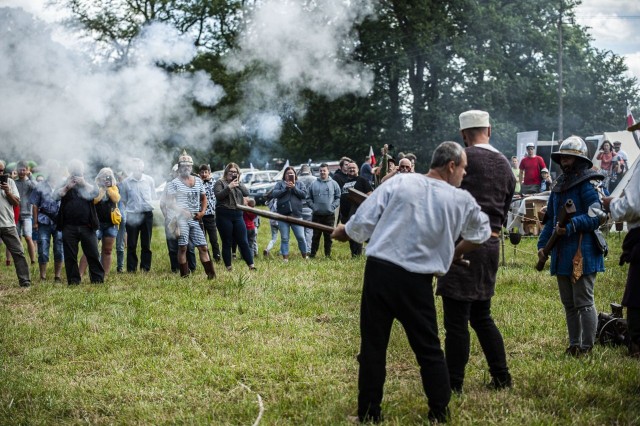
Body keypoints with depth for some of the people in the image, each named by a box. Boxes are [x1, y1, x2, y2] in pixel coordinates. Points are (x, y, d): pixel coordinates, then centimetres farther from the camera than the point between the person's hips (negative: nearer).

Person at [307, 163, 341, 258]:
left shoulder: (334, 184, 3)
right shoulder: (314, 184, 5)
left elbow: (338, 197, 4)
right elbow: (309, 198, 9)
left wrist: (333, 206, -8)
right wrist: (313, 206, -5)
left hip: (330, 215, -1)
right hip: (317, 215, 1)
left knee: (328, 236, 4)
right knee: (316, 235, 4)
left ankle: (328, 254, 11)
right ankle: (312, 253, 8)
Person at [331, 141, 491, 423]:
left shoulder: (400, 182, 2)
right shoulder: (462, 201, 4)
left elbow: (362, 224, 0)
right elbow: (481, 234, 24)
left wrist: (344, 232, 20)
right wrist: (456, 252, 40)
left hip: (378, 271, 1)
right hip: (416, 282, -1)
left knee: (372, 347, 9)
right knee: (429, 350, 14)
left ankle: (369, 415, 15)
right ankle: (439, 414, 19)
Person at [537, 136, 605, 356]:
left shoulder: (587, 185, -9)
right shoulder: (559, 185, 16)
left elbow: (595, 216, -17)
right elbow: (550, 217, 19)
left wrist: (571, 226, -26)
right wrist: (542, 244, 11)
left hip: (582, 254, -9)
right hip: (562, 253, 9)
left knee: (583, 303, -4)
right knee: (568, 303, 14)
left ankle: (587, 347, 2)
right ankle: (574, 344, 23)